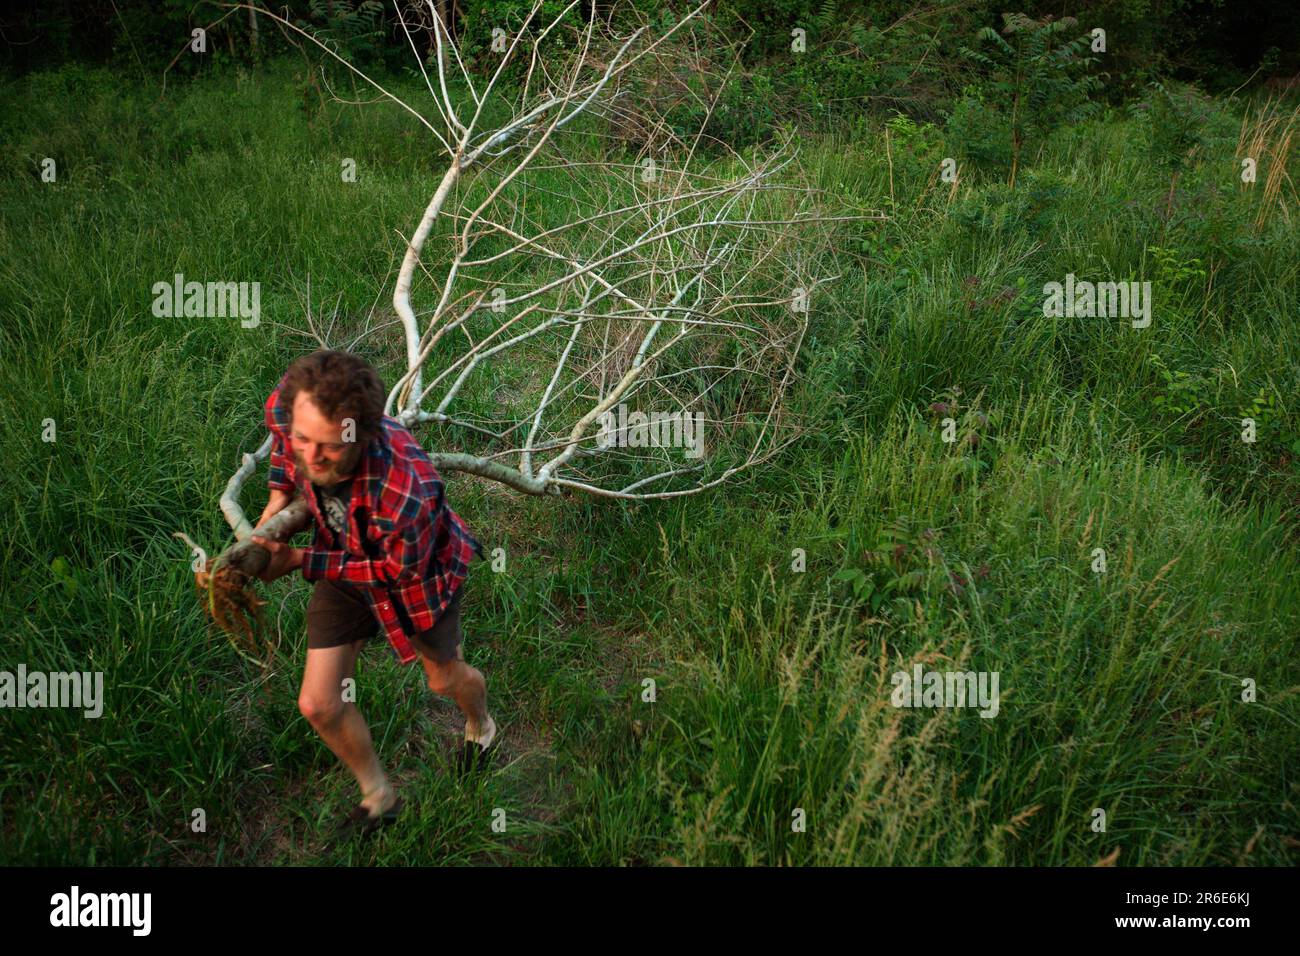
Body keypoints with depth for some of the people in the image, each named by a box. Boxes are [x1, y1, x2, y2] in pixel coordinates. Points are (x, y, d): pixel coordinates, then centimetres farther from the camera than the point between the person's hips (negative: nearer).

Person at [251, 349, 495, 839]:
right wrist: (279, 495, -9)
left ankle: (480, 725, 61)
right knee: (318, 704, 4)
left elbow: (399, 568, -27)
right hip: (347, 562, 4)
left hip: (417, 567, -4)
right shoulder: (286, 407, -33)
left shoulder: (404, 490, -48)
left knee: (445, 677, 23)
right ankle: (378, 797, 32)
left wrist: (298, 561, -26)